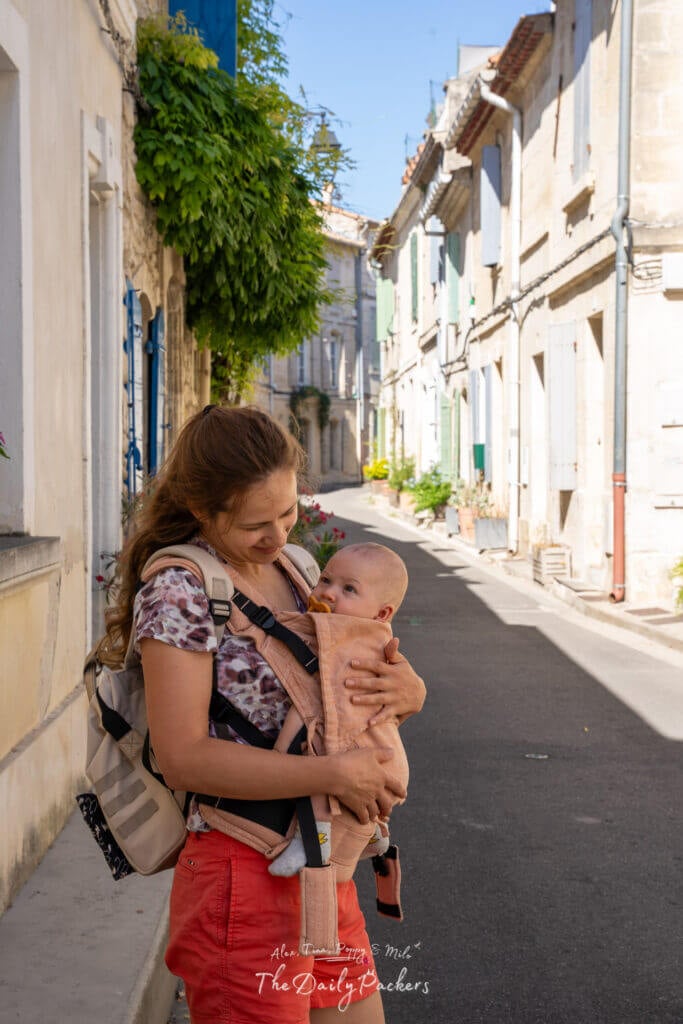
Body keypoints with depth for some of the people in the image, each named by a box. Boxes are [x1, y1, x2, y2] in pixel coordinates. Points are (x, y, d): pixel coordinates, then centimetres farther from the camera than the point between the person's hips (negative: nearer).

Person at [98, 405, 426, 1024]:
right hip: (243, 875, -8)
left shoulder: (288, 570, 10)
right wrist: (334, 773, -24)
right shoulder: (178, 590, -14)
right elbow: (183, 758, -22)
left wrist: (409, 691, -6)